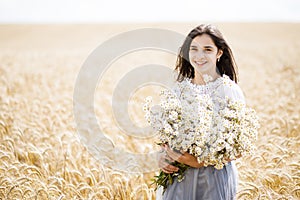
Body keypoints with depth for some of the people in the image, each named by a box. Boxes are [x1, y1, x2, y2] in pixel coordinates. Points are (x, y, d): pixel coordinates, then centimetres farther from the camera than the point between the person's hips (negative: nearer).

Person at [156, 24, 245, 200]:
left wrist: (200, 162, -21)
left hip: (215, 178, -3)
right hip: (179, 176, 4)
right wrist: (163, 157, -7)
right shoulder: (180, 89, 5)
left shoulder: (230, 91, -8)